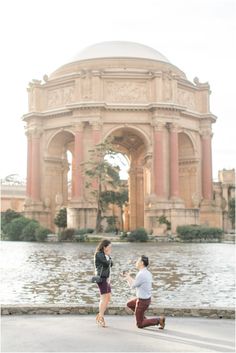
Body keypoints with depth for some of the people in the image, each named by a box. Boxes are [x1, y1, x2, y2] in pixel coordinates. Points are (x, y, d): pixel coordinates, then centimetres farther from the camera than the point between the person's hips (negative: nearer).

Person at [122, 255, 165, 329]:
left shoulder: (141, 274, -27)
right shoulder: (147, 273, 3)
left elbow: (133, 286, -13)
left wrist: (127, 277, 3)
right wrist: (129, 277, 15)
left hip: (142, 301, -9)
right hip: (146, 299, 9)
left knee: (139, 325, 2)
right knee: (129, 304, 30)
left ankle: (159, 320, -7)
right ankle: (143, 319, 25)